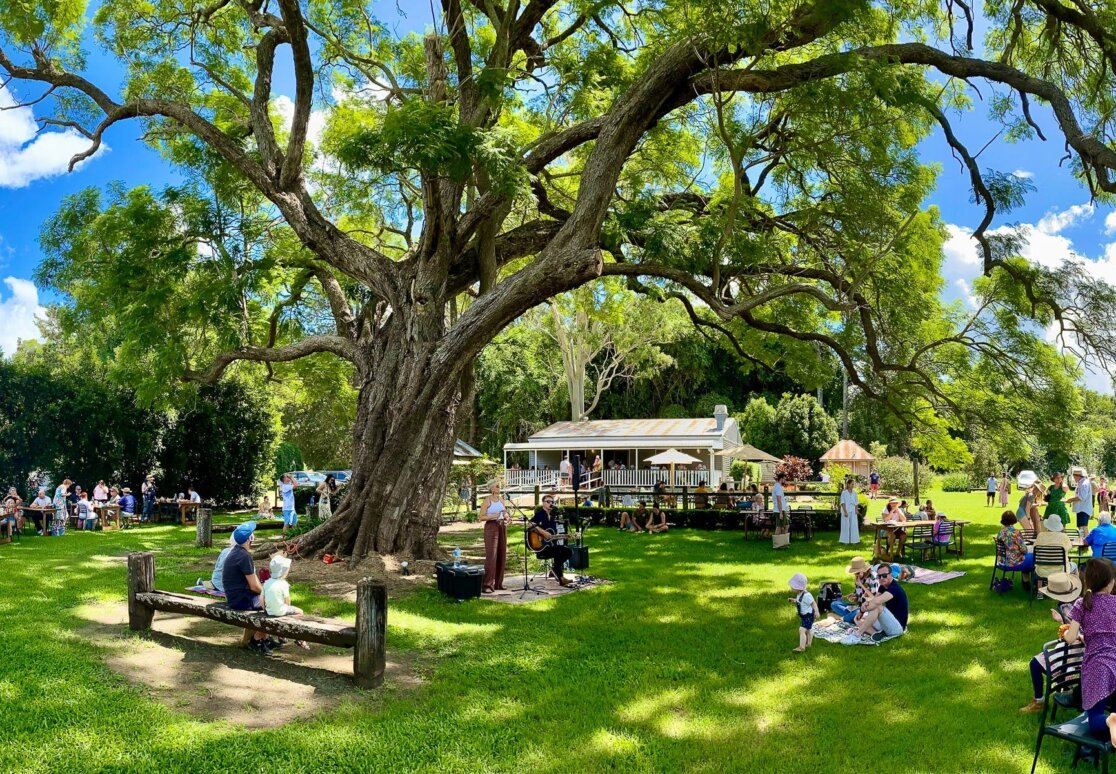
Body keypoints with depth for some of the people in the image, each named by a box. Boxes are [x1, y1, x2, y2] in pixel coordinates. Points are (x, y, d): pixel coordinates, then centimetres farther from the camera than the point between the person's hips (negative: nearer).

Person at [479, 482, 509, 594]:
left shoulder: (501, 499, 12)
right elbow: (481, 517, -10)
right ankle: (487, 585, -10)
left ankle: (498, 583, 15)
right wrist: (493, 516, -24)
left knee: (501, 555, 7)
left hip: (502, 527, 7)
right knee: (491, 555, -11)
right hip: (491, 527, -7)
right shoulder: (487, 501, -7)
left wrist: (507, 518, -2)